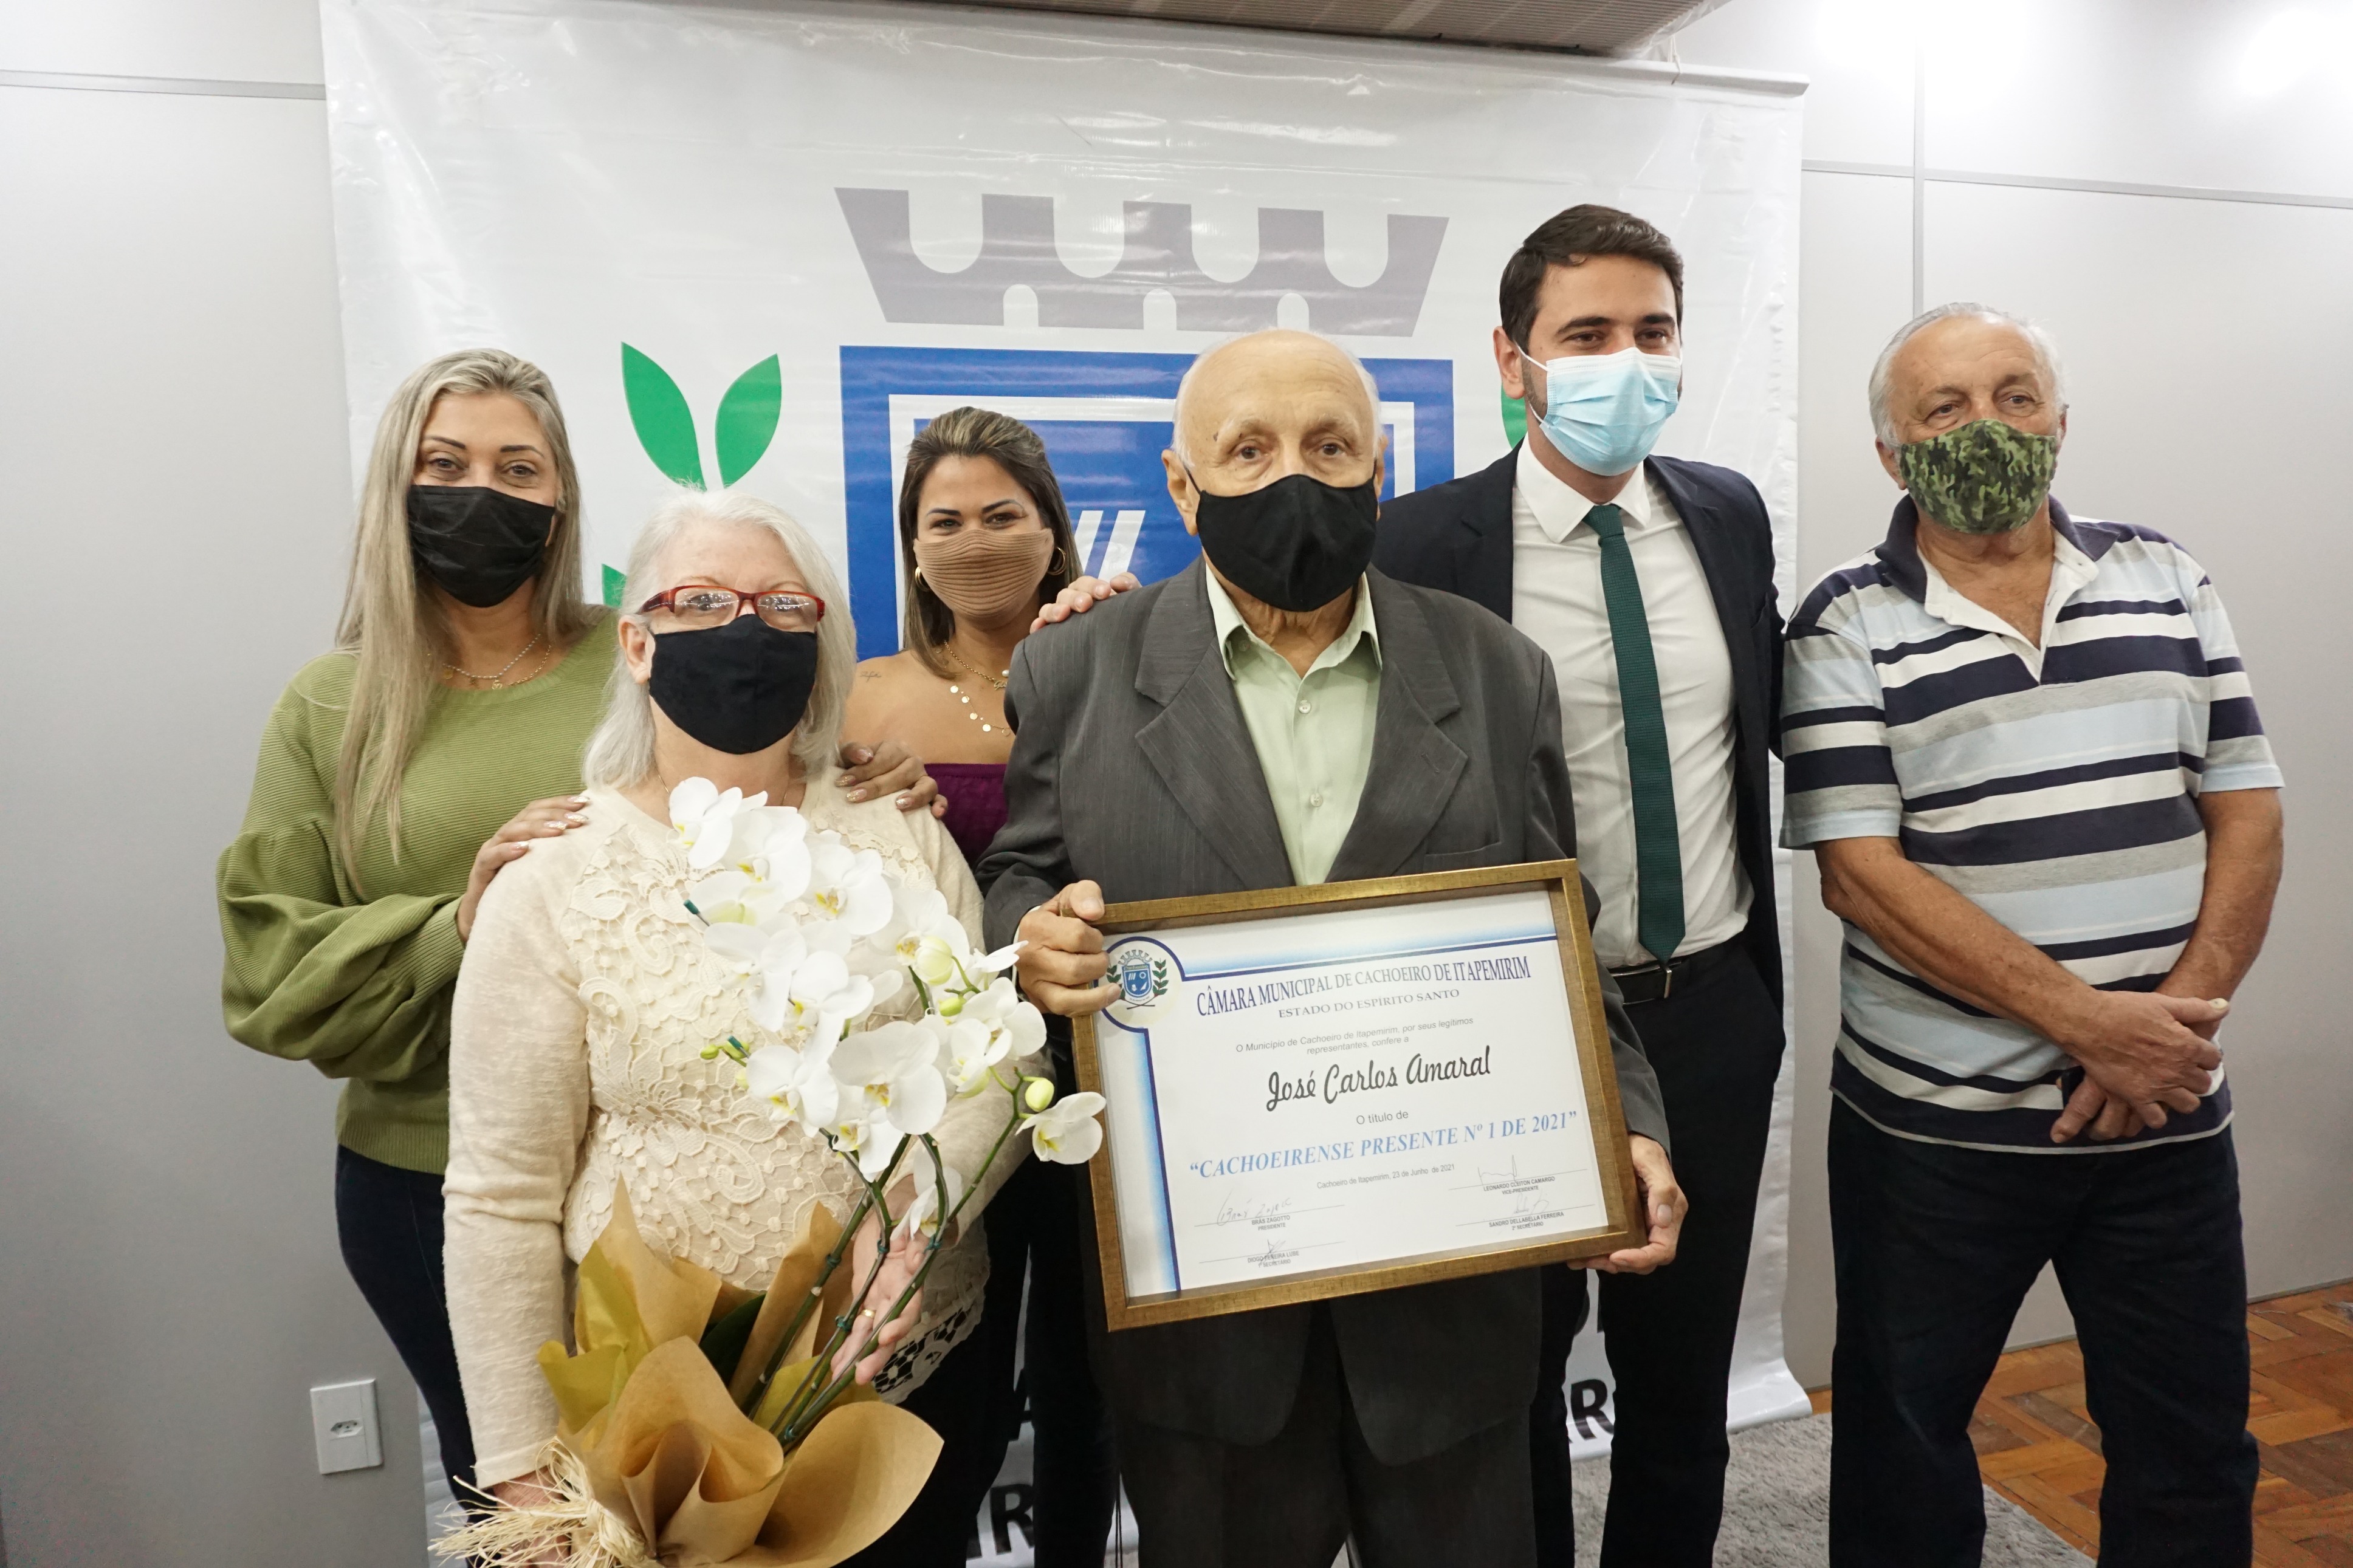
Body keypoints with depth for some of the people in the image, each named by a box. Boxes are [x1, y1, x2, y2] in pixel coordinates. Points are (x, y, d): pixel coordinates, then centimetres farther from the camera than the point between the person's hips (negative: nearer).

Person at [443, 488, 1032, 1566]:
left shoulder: (903, 841, 0)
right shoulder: (551, 885, -7)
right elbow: (500, 1204, -6)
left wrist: (908, 1217, -23)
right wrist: (525, 1475, -5)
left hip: (916, 1375, 3)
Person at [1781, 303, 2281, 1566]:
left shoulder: (2168, 582, 7)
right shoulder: (1848, 628, -6)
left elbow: (2246, 811, 4)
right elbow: (1860, 873, -13)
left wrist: (2178, 1016, -10)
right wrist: (2087, 1019, -17)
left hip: (2168, 1111, 4)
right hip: (1934, 1128, -3)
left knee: (2193, 1459, 16)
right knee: (1904, 1449, 13)